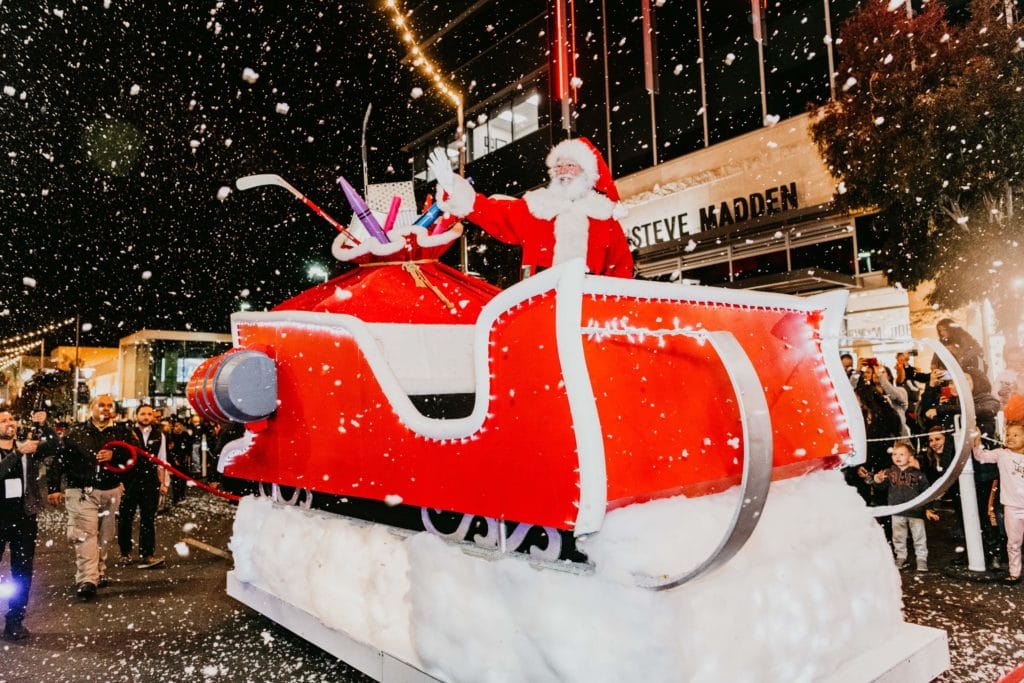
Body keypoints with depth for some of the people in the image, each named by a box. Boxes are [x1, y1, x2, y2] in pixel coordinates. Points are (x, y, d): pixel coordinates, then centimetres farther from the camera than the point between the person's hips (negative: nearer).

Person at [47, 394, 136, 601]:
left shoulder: (122, 431, 3)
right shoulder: (75, 432, 1)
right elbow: (59, 460, 0)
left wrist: (114, 456, -22)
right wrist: (54, 488, -5)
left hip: (111, 491, 3)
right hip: (82, 492, -3)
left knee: (105, 536, 13)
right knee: (85, 534, -13)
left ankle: (99, 572, 29)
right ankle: (87, 580, -14)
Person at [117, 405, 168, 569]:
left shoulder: (159, 435, 7)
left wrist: (163, 483, 8)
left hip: (150, 483, 2)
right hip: (128, 481, -2)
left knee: (148, 519, 2)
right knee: (125, 519, 10)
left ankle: (146, 556, 4)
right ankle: (125, 553, 27)